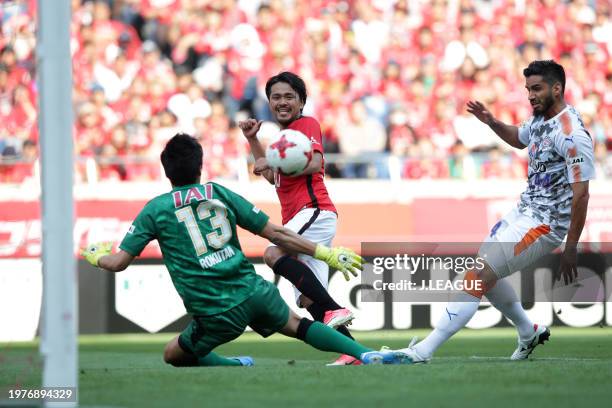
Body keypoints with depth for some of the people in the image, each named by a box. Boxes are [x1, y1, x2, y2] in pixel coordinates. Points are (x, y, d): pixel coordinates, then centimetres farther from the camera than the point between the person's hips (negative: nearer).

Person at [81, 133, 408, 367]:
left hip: (217, 315, -3)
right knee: (296, 325, 27)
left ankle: (237, 366, -1)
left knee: (174, 355, 21)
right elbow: (276, 234, 8)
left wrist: (96, 256, 26)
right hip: (254, 294, 3)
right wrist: (327, 254, 15)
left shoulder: (156, 209, 2)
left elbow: (118, 263, 2)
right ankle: (367, 354, 12)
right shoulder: (221, 194, 9)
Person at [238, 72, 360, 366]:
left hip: (314, 210, -10)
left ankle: (334, 309, -37)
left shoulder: (307, 124, 0)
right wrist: (253, 140, 28)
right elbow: (273, 177, 35)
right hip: (297, 217, 10)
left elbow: (314, 163, -16)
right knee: (309, 300, -1)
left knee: (274, 254, -33)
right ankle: (352, 351, -6)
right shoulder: (286, 134, 28)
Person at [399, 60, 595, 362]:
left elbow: (581, 193, -23)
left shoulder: (571, 134, -21)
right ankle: (529, 333, 42)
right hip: (523, 213, 10)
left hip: (544, 224, -10)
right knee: (483, 275, 25)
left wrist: (571, 248, -23)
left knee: (478, 277, -17)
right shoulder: (540, 119, 7)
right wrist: (491, 122, 11)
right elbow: (519, 139, 31)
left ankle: (422, 352, -18)